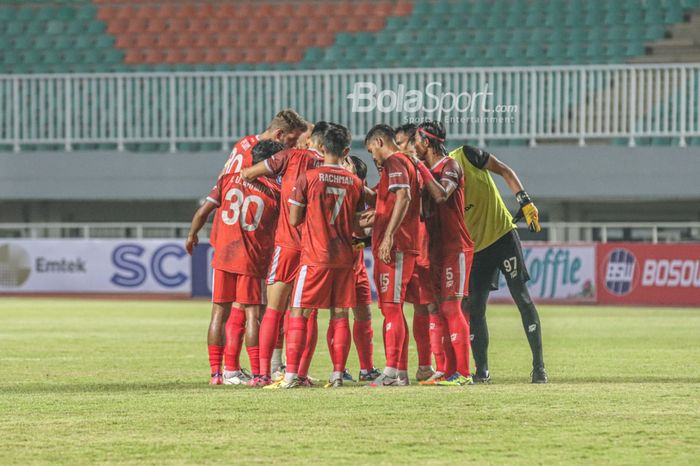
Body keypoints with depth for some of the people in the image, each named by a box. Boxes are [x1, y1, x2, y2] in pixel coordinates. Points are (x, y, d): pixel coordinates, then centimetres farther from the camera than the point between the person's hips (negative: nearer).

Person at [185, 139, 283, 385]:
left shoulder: (228, 179, 4)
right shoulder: (274, 191, -4)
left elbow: (202, 212, 4)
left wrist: (192, 236, 18)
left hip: (223, 256, 3)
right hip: (252, 261, -3)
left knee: (219, 312, 9)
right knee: (252, 314, -1)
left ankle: (216, 372, 10)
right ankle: (257, 373, -5)